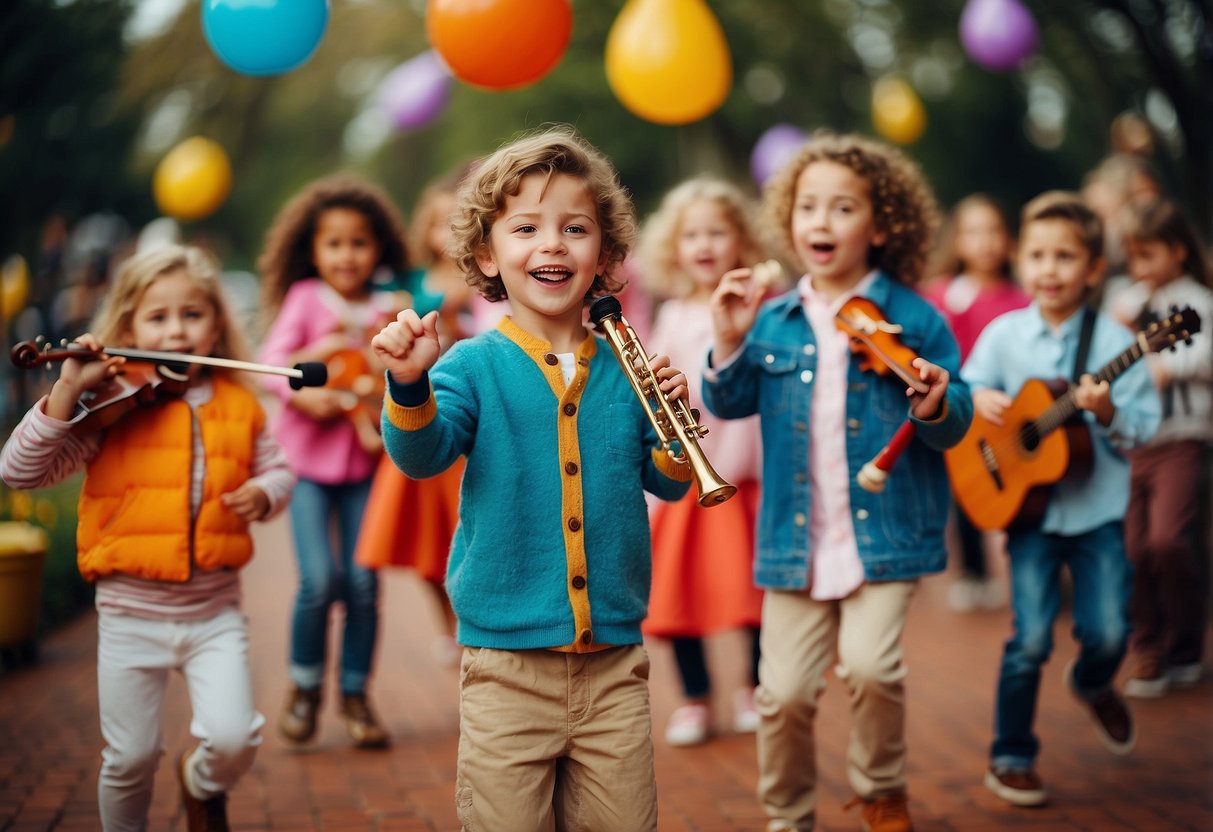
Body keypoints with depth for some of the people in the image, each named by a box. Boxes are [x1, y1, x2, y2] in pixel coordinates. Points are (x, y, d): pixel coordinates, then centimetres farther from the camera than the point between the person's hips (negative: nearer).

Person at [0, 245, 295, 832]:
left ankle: (202, 785, 24)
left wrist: (264, 492, -8)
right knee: (130, 758, 6)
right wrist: (66, 393, -22)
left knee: (233, 739, -10)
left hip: (214, 611, 2)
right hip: (130, 613, -1)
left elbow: (277, 468, 14)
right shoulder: (113, 405, -7)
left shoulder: (238, 404, 2)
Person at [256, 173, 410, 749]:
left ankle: (355, 694, 16)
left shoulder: (387, 310, 5)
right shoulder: (305, 299, 0)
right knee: (320, 579, -12)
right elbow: (271, 362, -6)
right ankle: (304, 685, 12)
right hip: (308, 457, -2)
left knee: (362, 582, -1)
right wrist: (302, 393, -23)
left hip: (363, 459, 2)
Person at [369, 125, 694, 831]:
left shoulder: (623, 369, 4)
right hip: (506, 667, -2)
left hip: (615, 660, 3)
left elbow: (668, 484, 9)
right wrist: (410, 387, -37)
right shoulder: (474, 365, -4)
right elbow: (422, 455, -19)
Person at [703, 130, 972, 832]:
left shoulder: (913, 319, -3)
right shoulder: (773, 321, 5)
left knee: (870, 664, -18)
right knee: (785, 691, 4)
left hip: (885, 531, -3)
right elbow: (728, 404, 4)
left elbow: (958, 424, 0)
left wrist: (935, 409, -22)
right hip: (796, 538, 3)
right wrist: (730, 345, -11)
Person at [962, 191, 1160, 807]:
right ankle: (1010, 758, 14)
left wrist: (1108, 413, -25)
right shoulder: (1004, 334, 0)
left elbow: (1142, 426, -5)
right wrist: (979, 399, -14)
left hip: (1097, 507, 0)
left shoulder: (1113, 340, -4)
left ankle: (1092, 685, 35)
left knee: (1107, 632, -3)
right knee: (1031, 639, -4)